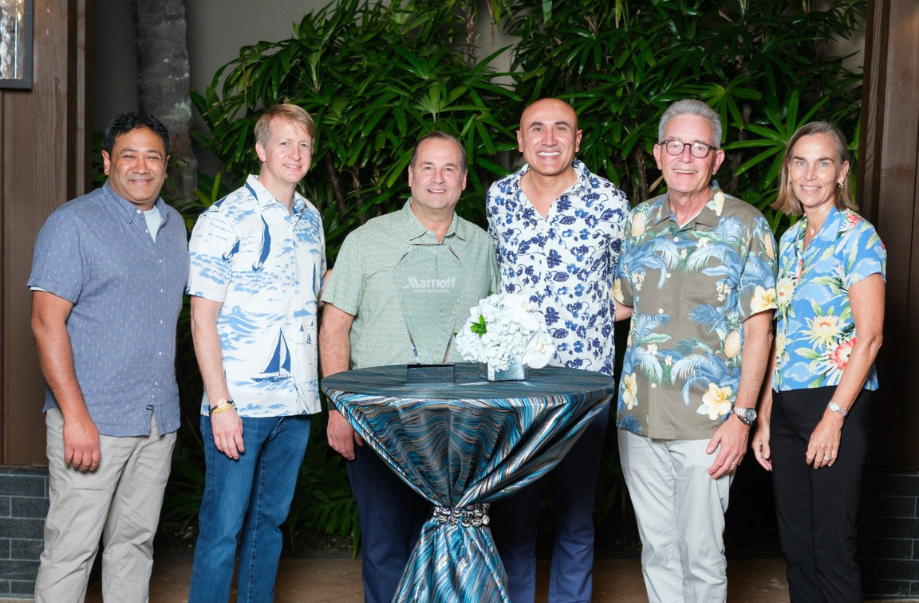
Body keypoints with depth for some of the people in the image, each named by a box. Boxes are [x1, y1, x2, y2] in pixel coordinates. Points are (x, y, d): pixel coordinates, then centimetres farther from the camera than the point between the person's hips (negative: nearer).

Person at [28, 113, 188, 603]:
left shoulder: (174, 226, 14)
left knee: (135, 542, 14)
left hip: (159, 419, 6)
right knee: (71, 548, -2)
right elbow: (47, 323, -13)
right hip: (93, 420, -6)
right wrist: (75, 415, -19)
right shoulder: (74, 223, -7)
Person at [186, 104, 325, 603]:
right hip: (240, 402, -6)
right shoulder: (224, 219, -7)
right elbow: (202, 318, -10)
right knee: (222, 528, 0)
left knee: (270, 521, 15)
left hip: (296, 401, 6)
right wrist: (221, 404, -16)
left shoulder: (310, 219, 12)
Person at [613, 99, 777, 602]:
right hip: (638, 418, 4)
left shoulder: (745, 227, -3)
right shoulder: (638, 222, 9)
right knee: (657, 548, 13)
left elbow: (758, 329, -6)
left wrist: (742, 416, -12)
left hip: (707, 423, -4)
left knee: (700, 552, 1)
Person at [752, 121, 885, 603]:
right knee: (794, 540, 12)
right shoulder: (790, 240, 14)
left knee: (831, 545, -2)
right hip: (787, 403, 7)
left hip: (835, 401, -7)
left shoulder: (856, 236, -7)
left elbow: (869, 337, -13)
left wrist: (834, 417, -17)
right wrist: (765, 417, 12)